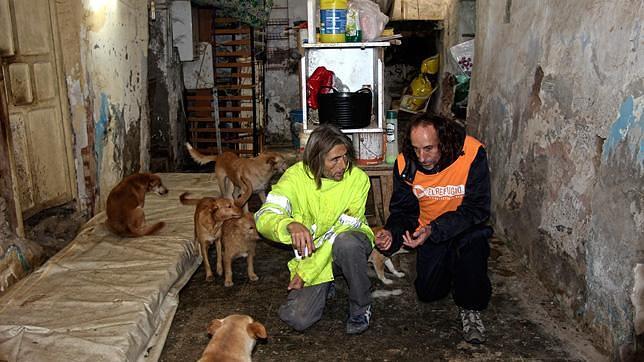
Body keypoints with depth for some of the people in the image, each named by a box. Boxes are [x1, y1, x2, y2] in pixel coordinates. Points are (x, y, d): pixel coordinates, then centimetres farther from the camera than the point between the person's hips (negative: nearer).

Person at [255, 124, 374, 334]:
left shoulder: (357, 178, -16)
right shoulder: (296, 176, -14)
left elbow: (343, 230, -17)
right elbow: (264, 217, -24)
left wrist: (307, 271, -19)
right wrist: (291, 226, -48)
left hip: (350, 246, -1)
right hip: (311, 252, 1)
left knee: (346, 242, -38)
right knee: (297, 319, -18)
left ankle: (361, 306, -10)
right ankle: (325, 286, 17)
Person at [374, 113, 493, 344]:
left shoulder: (472, 153, -26)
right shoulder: (405, 163, -15)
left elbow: (477, 209, -26)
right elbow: (403, 211, -5)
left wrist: (434, 229, -37)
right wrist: (391, 232, -27)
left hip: (466, 228, -2)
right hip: (429, 232, 3)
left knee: (472, 243, -35)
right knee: (428, 293, -5)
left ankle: (471, 309, -6)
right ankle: (447, 265, 31)